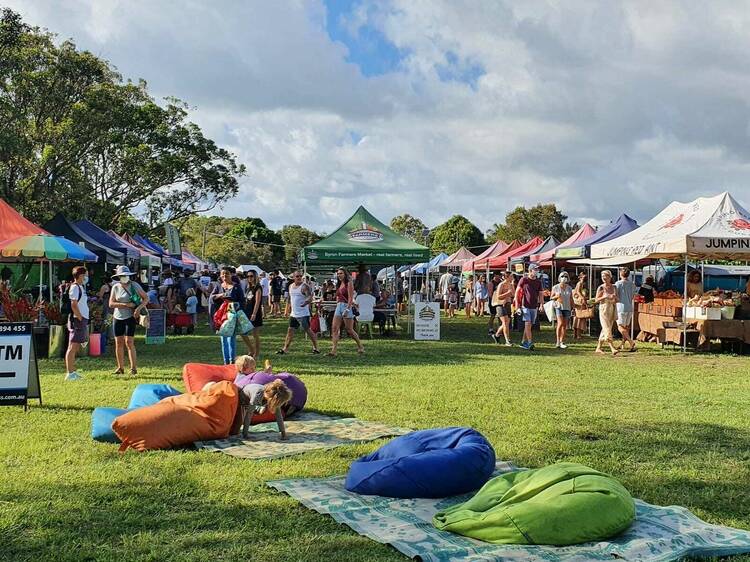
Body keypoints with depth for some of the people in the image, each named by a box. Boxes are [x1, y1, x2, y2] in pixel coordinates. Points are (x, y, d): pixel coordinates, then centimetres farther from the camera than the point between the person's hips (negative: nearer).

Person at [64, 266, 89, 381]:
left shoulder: (81, 287, 19)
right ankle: (70, 373, -10)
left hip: (82, 319, 10)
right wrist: (80, 319, -18)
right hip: (77, 320, -10)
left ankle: (73, 372, 17)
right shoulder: (75, 287, -11)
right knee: (72, 347, -9)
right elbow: (73, 305, -18)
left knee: (75, 348, 12)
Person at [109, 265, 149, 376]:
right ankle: (120, 368, 14)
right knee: (118, 342, 5)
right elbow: (111, 304, -3)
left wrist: (139, 308, -15)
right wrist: (126, 305, -15)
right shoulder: (115, 287, 3)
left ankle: (134, 367, -6)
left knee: (129, 342, -10)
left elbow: (146, 298, 2)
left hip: (130, 317, -3)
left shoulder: (134, 285, -3)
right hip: (117, 317, 3)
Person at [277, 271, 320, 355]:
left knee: (308, 330, -2)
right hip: (293, 314, 7)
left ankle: (316, 348, 7)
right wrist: (289, 309, 21)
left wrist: (306, 302, -42)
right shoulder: (291, 286, 11)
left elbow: (310, 297, -23)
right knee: (290, 330, 9)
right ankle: (285, 349, 17)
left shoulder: (304, 287, -11)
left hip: (303, 314, -7)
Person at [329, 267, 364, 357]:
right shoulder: (339, 285, 17)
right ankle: (334, 350, -11)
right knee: (334, 329, -6)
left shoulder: (349, 283, -6)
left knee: (349, 330, -2)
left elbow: (350, 298, -13)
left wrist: (347, 309, -20)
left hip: (347, 306, -7)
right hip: (339, 306, 7)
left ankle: (360, 347, 16)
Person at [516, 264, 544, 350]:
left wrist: (541, 304, -2)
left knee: (530, 325, 7)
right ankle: (530, 342, -17)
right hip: (525, 306, -4)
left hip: (534, 307, 4)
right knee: (527, 323, -14)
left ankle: (523, 342, 17)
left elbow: (540, 294, 12)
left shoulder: (538, 281, 9)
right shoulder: (524, 280, -2)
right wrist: (517, 305, -5)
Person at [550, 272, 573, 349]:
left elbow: (571, 299, 15)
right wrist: (556, 296, -13)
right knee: (560, 323, -17)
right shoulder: (555, 287, 2)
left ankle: (561, 342, 9)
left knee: (565, 325, 2)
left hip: (567, 308, 4)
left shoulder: (569, 288, 11)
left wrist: (573, 308, 9)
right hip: (558, 307, -4)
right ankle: (558, 342, -14)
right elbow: (551, 297, 7)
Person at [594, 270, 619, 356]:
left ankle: (598, 348, 17)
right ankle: (612, 348, -18)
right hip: (603, 309, -5)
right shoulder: (601, 288, -4)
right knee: (607, 329, -12)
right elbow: (596, 300, -4)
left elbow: (617, 300, 13)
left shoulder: (614, 287, 8)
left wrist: (614, 297, -9)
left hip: (612, 309, 5)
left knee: (605, 329, 8)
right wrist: (604, 297, -18)